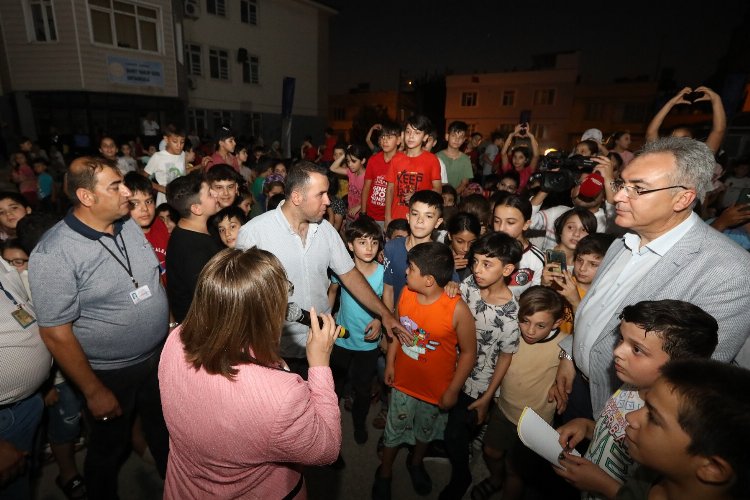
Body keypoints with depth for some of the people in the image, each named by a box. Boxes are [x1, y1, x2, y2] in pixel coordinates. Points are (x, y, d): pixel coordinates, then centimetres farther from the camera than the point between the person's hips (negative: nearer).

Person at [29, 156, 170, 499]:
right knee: (109, 448, 21)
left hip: (159, 355, 6)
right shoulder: (53, 254, -23)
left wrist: (171, 328, 7)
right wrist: (94, 392, -15)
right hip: (111, 373, -5)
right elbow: (55, 333, -19)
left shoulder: (130, 226, -5)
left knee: (164, 430, 27)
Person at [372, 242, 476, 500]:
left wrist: (453, 391, -11)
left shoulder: (457, 309, -27)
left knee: (426, 430, 26)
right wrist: (390, 363, 5)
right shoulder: (406, 294, -15)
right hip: (403, 381, 2)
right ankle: (385, 472, 49)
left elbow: (469, 352, -16)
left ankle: (416, 462, 57)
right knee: (394, 429, 21)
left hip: (436, 389, -2)